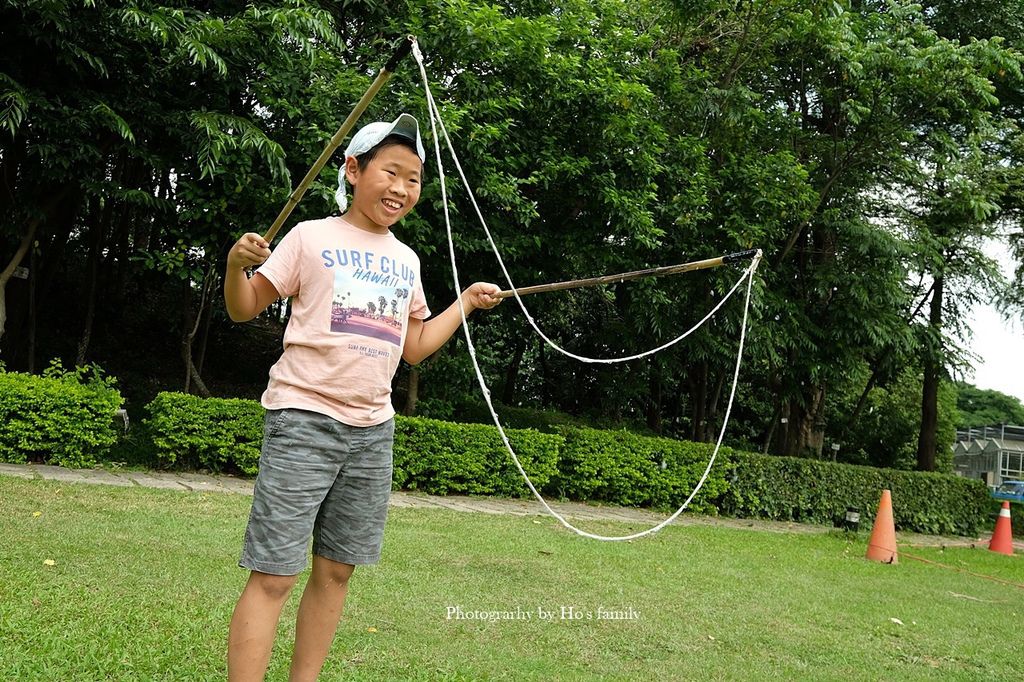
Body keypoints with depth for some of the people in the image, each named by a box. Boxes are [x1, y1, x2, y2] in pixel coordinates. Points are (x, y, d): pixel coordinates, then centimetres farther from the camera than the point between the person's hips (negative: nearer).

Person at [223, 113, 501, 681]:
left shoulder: (407, 260, 14)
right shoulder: (311, 237, 0)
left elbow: (414, 347, 20)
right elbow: (244, 311, 1)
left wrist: (467, 302, 19)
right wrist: (236, 264, -18)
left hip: (372, 430, 5)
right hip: (304, 420, -5)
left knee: (337, 570, 9)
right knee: (273, 575, -7)